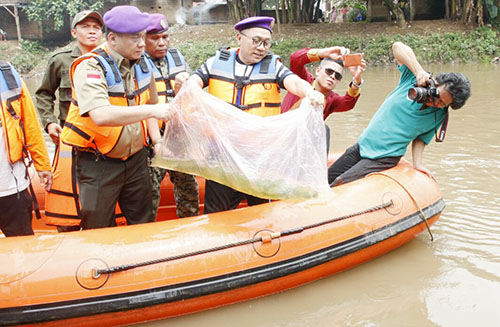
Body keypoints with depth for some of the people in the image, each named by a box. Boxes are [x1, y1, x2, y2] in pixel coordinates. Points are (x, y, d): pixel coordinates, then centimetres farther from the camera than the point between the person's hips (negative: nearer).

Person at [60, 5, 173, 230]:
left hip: (135, 158, 6)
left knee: (144, 224, 16)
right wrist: (151, 111, -34)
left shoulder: (142, 65, 4)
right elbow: (101, 116, -35)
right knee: (99, 233, 6)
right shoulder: (90, 68, -19)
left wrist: (157, 140, 3)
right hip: (98, 163, -6)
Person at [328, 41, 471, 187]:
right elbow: (398, 46, -13)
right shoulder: (414, 78, -7)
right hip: (362, 145, 3)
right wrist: (419, 70, -24)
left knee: (337, 189, -19)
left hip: (384, 158, -3)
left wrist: (417, 163, -9)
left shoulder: (439, 116, -3)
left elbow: (420, 138, 6)